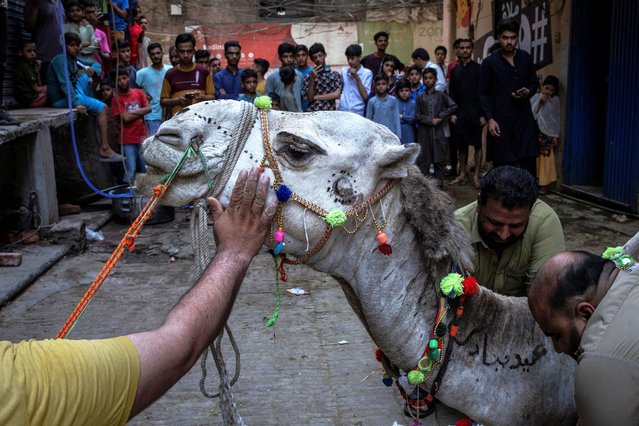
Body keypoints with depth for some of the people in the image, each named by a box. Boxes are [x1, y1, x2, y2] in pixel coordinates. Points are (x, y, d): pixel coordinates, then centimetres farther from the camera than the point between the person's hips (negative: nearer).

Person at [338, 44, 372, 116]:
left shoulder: (367, 73, -1)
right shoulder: (343, 71, 10)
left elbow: (366, 97, -7)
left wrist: (357, 77, -11)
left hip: (358, 113, -3)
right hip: (342, 111, 3)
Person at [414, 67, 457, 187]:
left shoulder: (441, 95, 6)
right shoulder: (420, 97, 5)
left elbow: (453, 106, -1)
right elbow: (417, 116, 0)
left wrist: (441, 117, -8)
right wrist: (431, 121, -11)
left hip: (438, 131, 1)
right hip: (424, 131, 0)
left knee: (439, 158, 4)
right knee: (423, 159, 0)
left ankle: (439, 182, 11)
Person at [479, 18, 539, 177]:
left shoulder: (526, 58, 9)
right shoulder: (489, 62, -1)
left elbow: (535, 83, 19)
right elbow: (484, 94, -1)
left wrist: (528, 91, -4)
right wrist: (490, 119, -11)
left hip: (525, 118, 3)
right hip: (501, 121, -3)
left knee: (529, 163, -1)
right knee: (503, 166, 1)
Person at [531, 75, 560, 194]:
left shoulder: (555, 100, 6)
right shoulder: (535, 97, 1)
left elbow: (557, 119, 7)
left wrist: (556, 135, 2)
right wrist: (540, 102, -13)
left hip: (549, 134, 1)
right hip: (537, 133, -1)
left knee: (546, 159, -1)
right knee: (535, 158, -3)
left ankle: (544, 184, 4)